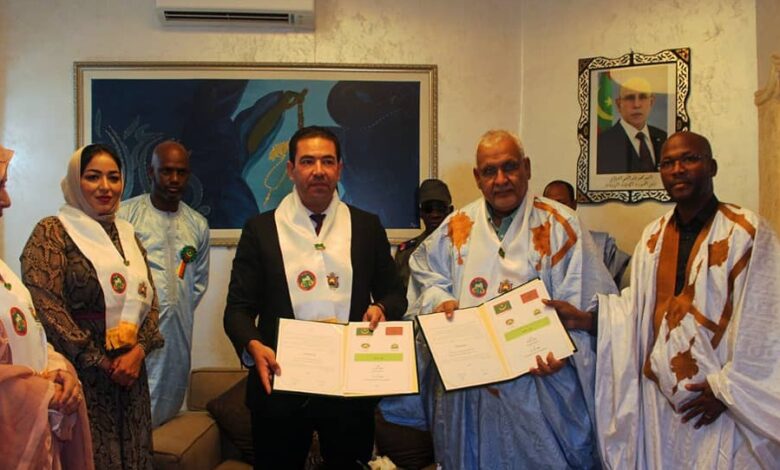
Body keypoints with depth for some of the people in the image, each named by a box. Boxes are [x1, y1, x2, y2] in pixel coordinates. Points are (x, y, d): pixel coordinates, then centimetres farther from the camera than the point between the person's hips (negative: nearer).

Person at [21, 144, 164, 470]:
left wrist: (137, 352, -8)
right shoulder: (51, 232, -6)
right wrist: (101, 363, -12)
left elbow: (149, 299, 9)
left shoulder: (127, 234, 12)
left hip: (130, 370, 6)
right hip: (80, 372, -5)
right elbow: (45, 307, -14)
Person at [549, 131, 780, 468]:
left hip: (723, 402, -4)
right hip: (659, 397, 4)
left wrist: (727, 389, -10)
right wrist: (585, 320, -7)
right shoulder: (653, 236, 8)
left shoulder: (747, 232, -8)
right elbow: (635, 309, 8)